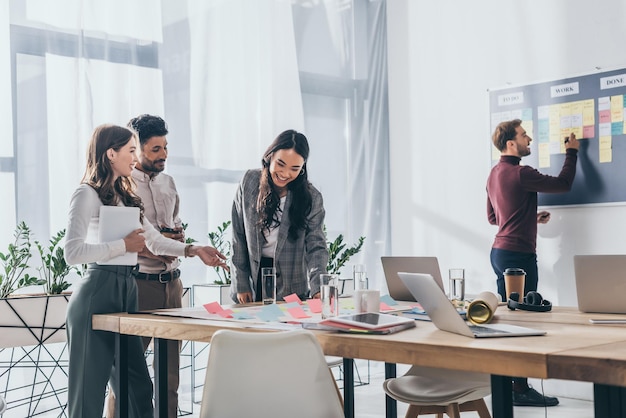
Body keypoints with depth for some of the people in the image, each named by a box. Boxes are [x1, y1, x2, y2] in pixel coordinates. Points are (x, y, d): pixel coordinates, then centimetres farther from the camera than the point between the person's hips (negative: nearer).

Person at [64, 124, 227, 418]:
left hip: (127, 293, 8)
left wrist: (193, 250, 7)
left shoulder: (125, 196, 17)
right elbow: (72, 252, -19)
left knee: (138, 387, 8)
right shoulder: (88, 194, -9)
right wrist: (124, 245, -15)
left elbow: (154, 240, 20)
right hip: (97, 294, -8)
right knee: (90, 392, 0)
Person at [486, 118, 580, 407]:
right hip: (519, 255, -10)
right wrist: (572, 151, 5)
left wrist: (531, 217, 21)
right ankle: (521, 389, -4)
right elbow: (563, 184, -9)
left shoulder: (495, 173, 13)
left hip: (500, 251, 10)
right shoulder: (520, 174, -16)